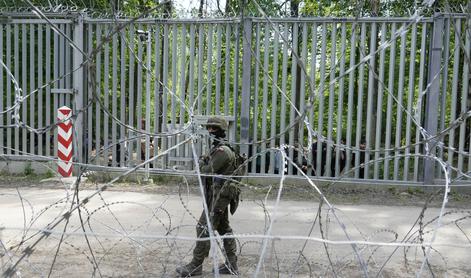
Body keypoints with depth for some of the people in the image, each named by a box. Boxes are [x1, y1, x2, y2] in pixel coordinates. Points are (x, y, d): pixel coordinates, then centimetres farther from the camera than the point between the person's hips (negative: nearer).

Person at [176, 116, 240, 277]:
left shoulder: (222, 151, -18)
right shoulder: (217, 149, 15)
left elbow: (206, 171, -19)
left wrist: (201, 162, -1)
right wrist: (205, 162, 2)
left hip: (218, 195, -11)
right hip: (219, 194, 11)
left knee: (204, 228, -6)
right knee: (224, 229, 13)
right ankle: (231, 265, 21)